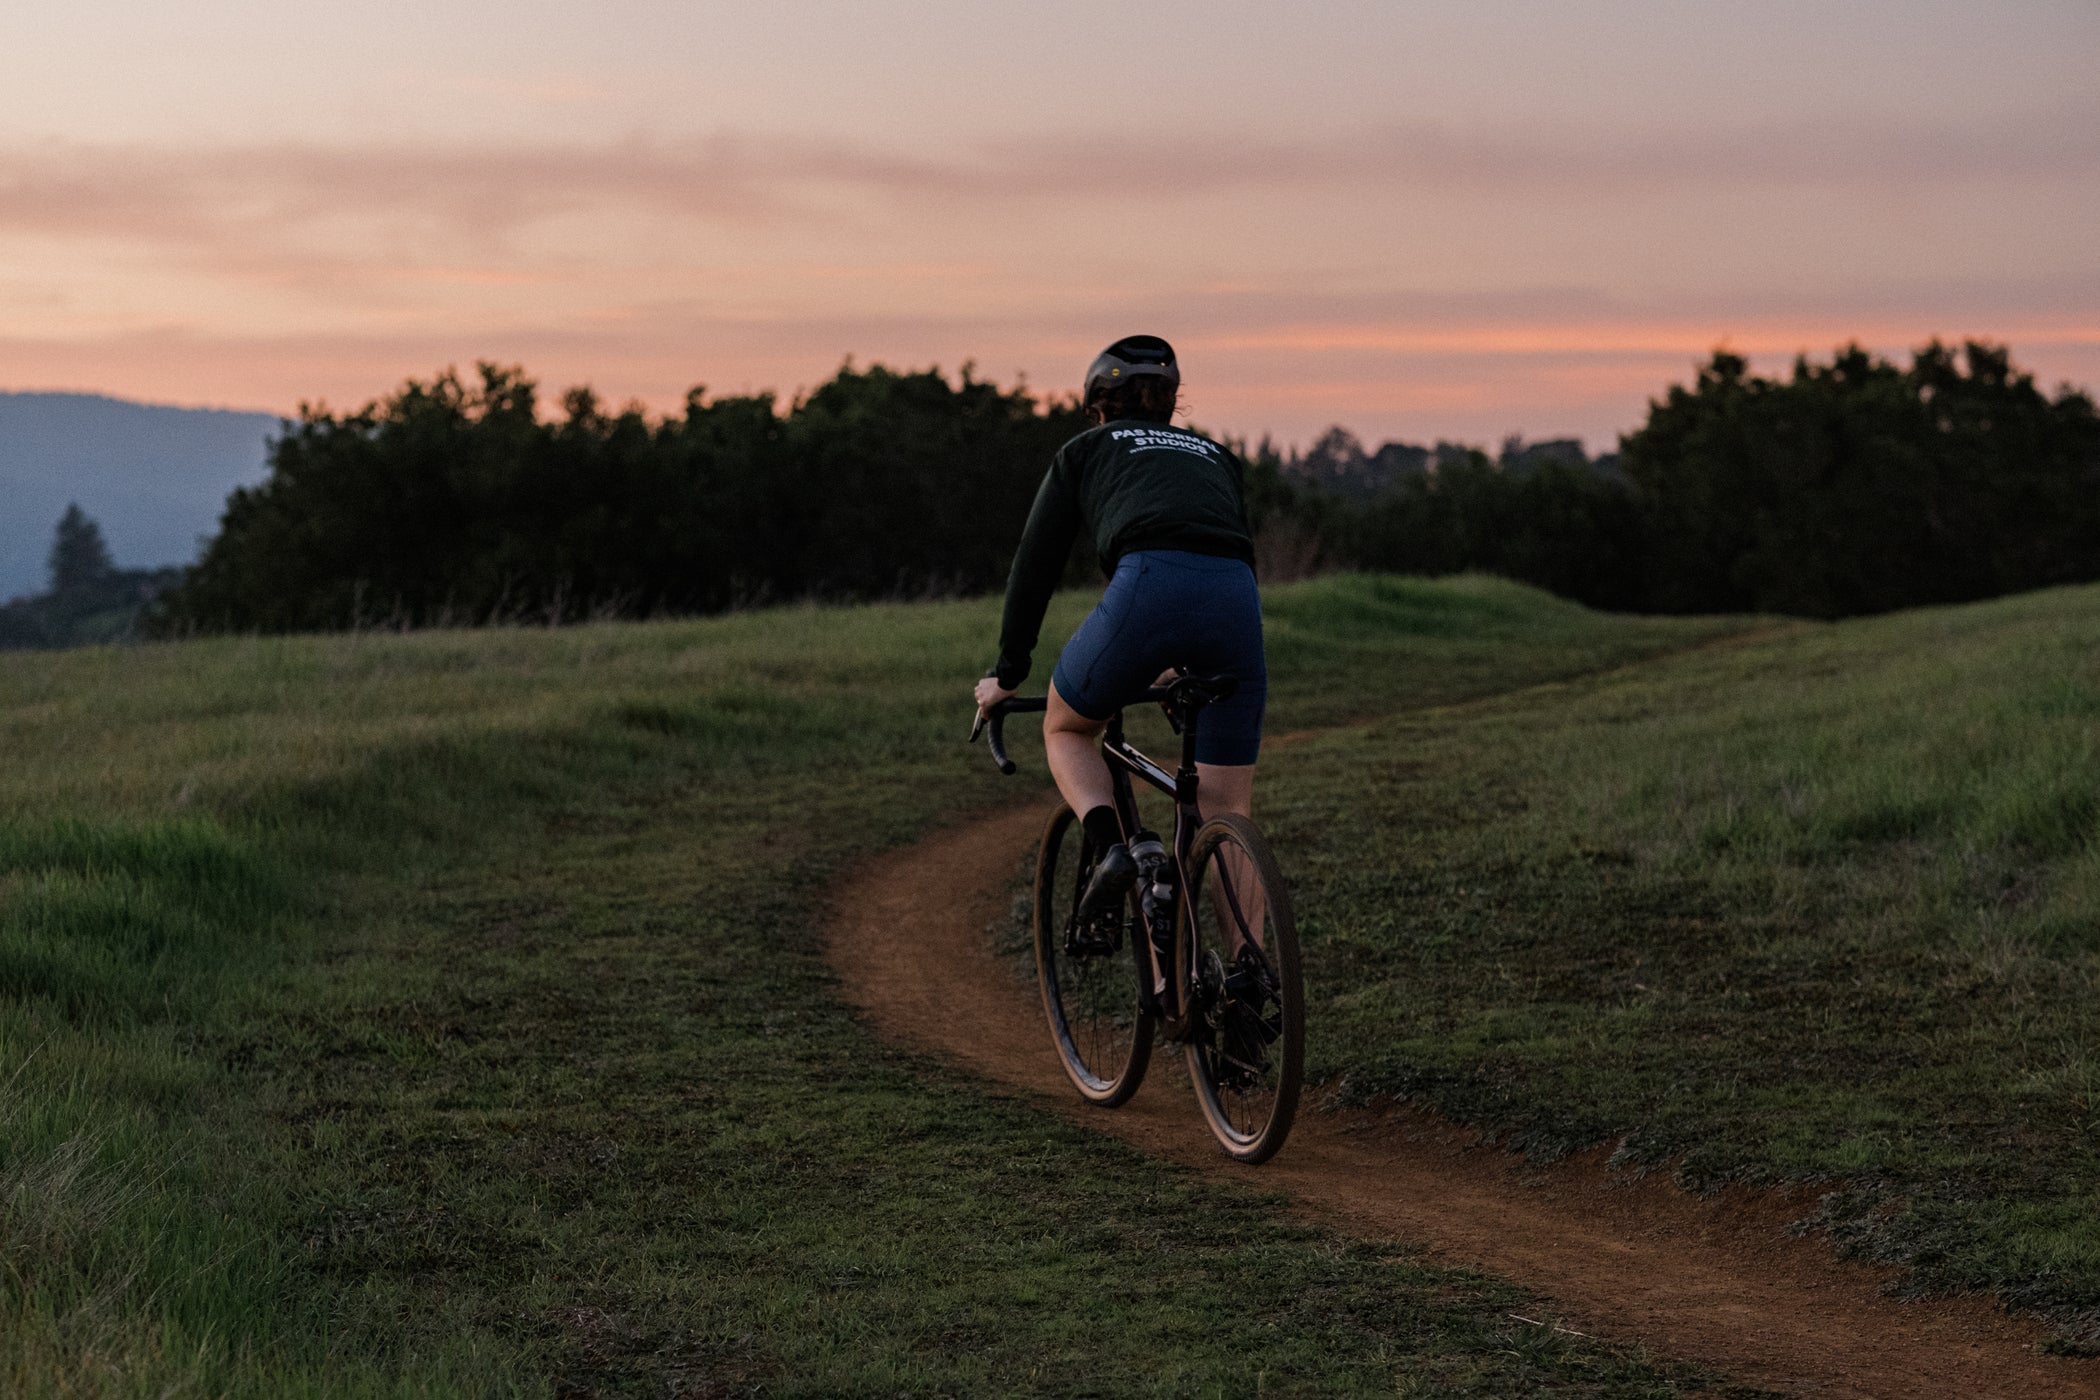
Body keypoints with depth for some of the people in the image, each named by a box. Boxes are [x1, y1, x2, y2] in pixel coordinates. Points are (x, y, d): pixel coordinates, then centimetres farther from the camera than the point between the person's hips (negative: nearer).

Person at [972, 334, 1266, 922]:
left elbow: (1034, 566, 22)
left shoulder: (1084, 451, 26)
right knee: (1230, 814, 11)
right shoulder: (1215, 455, 35)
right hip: (1237, 602, 3)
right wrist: (1186, 665, 55)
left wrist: (1007, 674, 31)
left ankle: (1111, 847, -2)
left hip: (1148, 587, -3)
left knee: (1067, 730, 25)